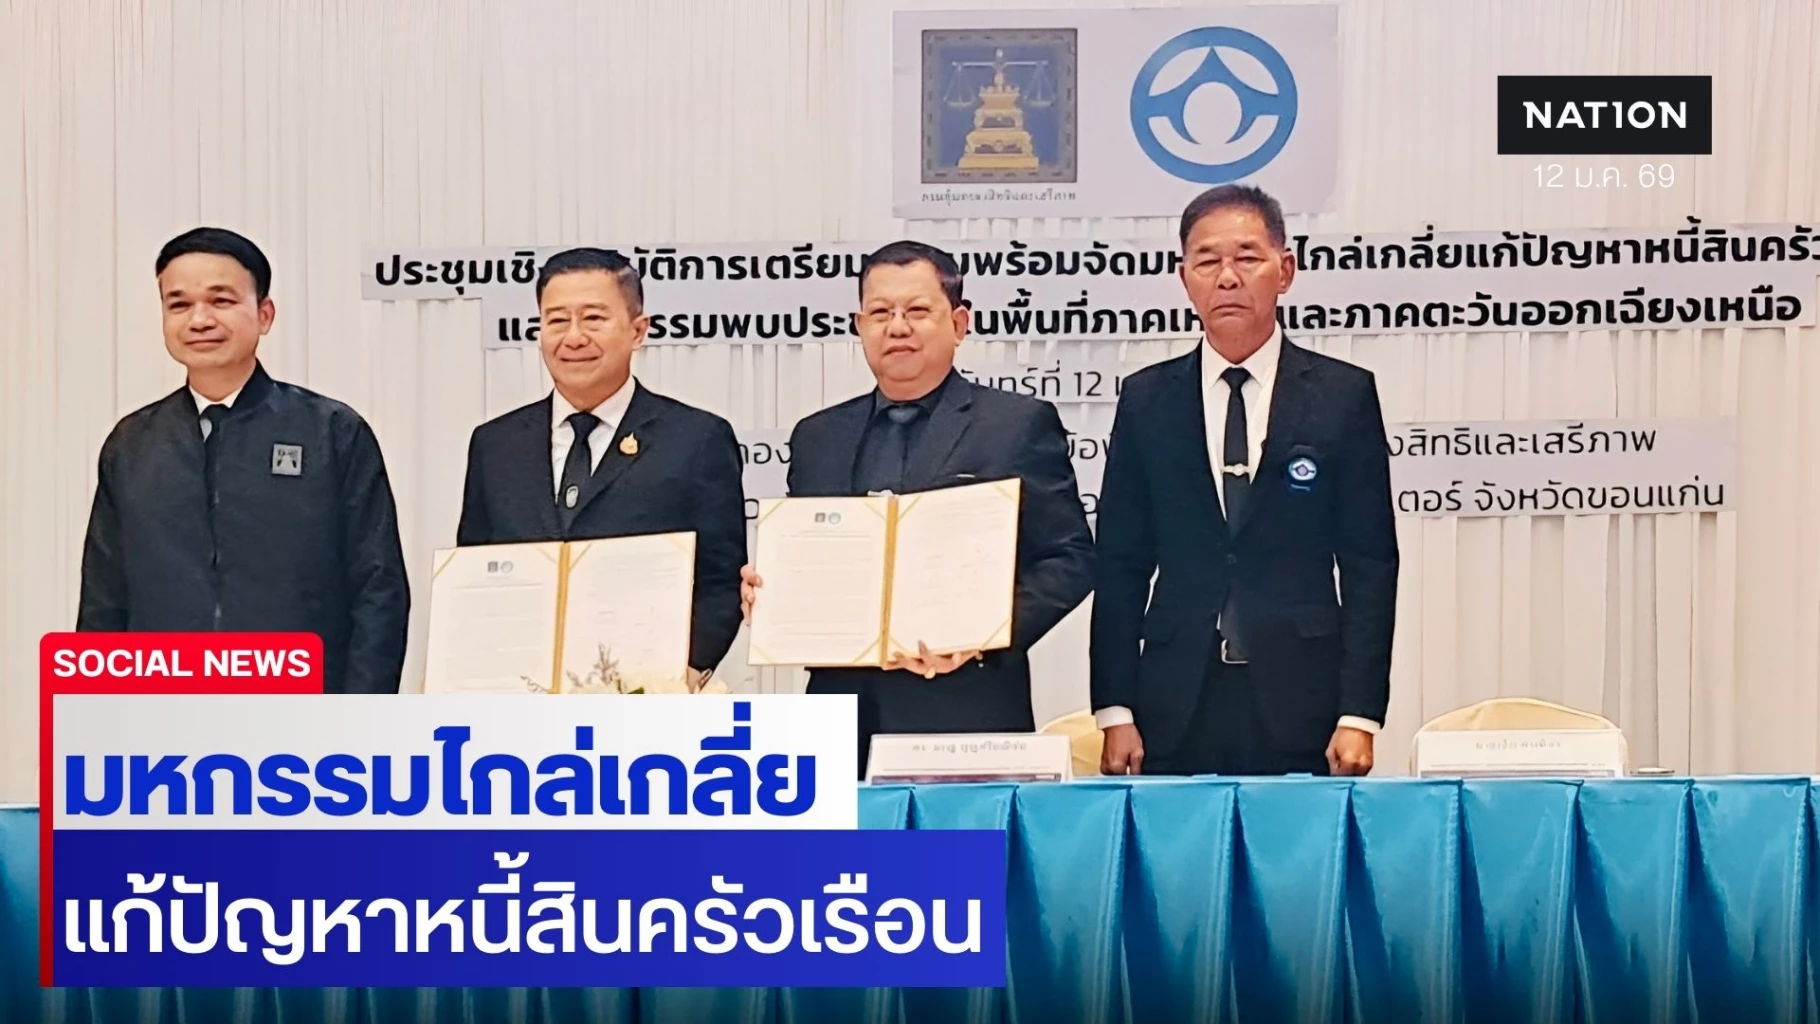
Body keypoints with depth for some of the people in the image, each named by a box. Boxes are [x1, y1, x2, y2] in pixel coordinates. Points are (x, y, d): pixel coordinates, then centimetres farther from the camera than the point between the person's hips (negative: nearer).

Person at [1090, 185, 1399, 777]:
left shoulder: (1344, 395, 4)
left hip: (1301, 708, -1)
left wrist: (1359, 715, -6)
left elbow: (1370, 566, 1)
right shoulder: (1146, 400, 8)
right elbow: (1121, 566, 7)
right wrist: (1115, 711, 0)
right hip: (1177, 712, 1)